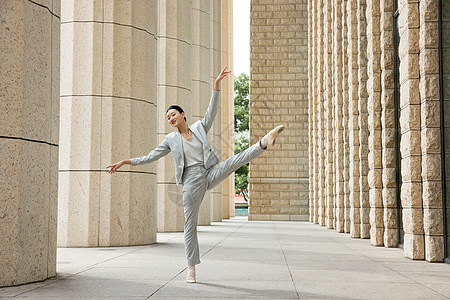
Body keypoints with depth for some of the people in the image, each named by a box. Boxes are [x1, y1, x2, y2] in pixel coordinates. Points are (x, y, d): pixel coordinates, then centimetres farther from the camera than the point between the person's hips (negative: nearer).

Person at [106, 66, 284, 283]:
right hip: (191, 181, -1)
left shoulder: (199, 128, 9)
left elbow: (212, 111, 0)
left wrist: (216, 85, -11)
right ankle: (191, 269, 8)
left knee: (237, 160, -21)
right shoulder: (171, 139, 8)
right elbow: (152, 156, 13)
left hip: (209, 175, 1)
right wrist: (127, 162, 7)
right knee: (190, 225, 0)